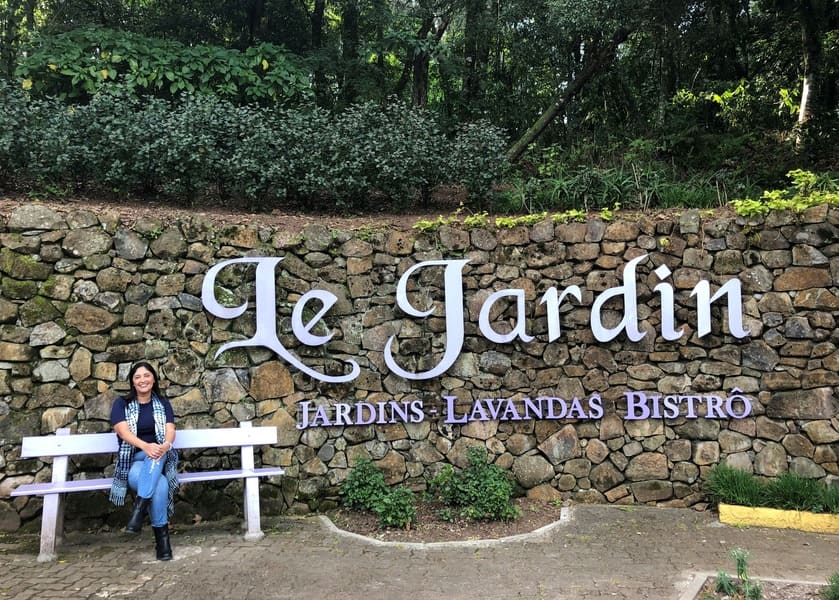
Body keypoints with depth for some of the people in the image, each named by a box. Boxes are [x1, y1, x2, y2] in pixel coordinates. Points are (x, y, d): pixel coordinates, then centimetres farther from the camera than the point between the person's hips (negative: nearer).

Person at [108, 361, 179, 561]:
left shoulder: (162, 404, 13)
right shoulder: (121, 404, 7)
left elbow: (170, 431, -1)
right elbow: (123, 431, -10)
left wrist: (165, 445, -28)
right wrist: (145, 446, -31)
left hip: (161, 457, 2)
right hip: (133, 460, -2)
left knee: (157, 456, -39)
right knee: (160, 484, -37)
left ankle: (140, 507, -44)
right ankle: (162, 537, -30)